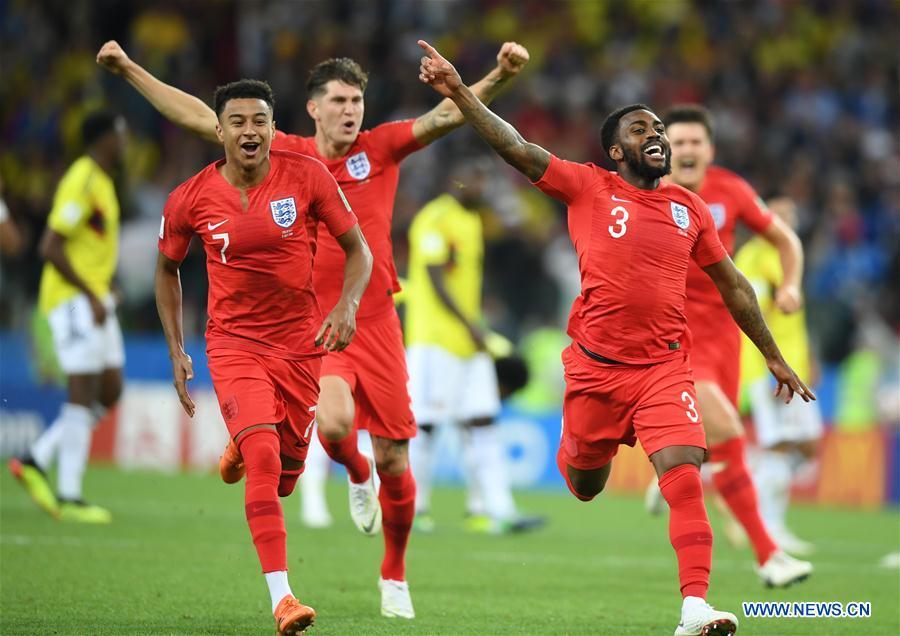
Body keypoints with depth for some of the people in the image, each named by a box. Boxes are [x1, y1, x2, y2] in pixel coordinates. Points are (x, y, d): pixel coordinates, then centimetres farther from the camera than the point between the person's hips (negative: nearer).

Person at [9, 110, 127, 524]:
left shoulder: (100, 180, 16)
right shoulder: (82, 182, -15)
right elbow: (51, 247, -20)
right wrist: (91, 295, -21)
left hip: (93, 299, 10)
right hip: (74, 300, -10)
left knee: (110, 392, 8)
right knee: (83, 395, -11)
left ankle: (35, 461, 12)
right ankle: (69, 497, -10)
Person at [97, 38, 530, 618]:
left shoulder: (381, 148, 2)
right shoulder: (288, 154, 3)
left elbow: (450, 115, -6)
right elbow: (202, 119, 5)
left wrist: (500, 76, -23)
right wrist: (130, 71, 4)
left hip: (376, 324, 1)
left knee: (395, 461, 2)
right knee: (334, 423, -28)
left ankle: (395, 573, 24)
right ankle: (358, 478, 10)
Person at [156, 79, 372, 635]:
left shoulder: (307, 177, -9)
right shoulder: (190, 200, -7)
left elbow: (358, 249, -1)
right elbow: (167, 269, 11)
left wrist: (347, 305, -19)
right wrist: (176, 350, 7)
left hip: (301, 341, 2)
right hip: (234, 342, -2)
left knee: (285, 475, 10)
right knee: (263, 460, -21)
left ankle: (242, 451, 49)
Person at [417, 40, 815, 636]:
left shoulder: (690, 208, 10)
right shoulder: (589, 188, 0)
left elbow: (732, 284, 18)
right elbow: (517, 148, -9)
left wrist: (775, 358, 20)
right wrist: (460, 93, -20)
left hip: (665, 367, 1)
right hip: (596, 365, -1)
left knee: (685, 478, -17)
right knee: (584, 484, 13)